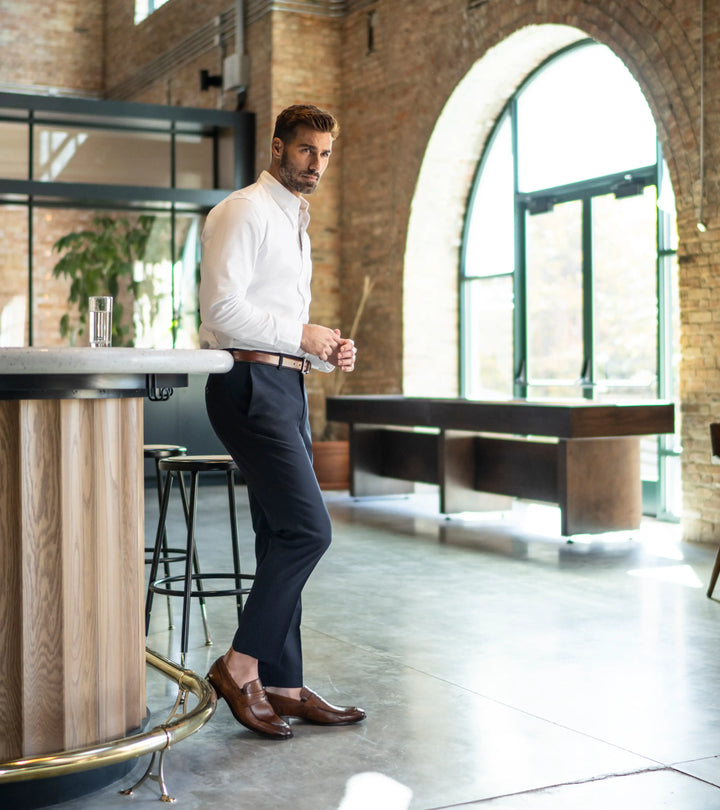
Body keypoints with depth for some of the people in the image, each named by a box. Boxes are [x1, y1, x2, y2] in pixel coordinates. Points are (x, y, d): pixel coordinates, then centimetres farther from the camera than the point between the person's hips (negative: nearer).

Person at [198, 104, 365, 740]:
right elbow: (222, 311, -17)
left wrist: (330, 352, 10)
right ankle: (241, 666, -5)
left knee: (284, 537, 8)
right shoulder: (244, 212, -6)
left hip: (288, 385, 10)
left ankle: (283, 686, 14)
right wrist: (302, 336, -11)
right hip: (250, 384, -10)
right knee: (306, 527, -16)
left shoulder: (296, 225, 24)